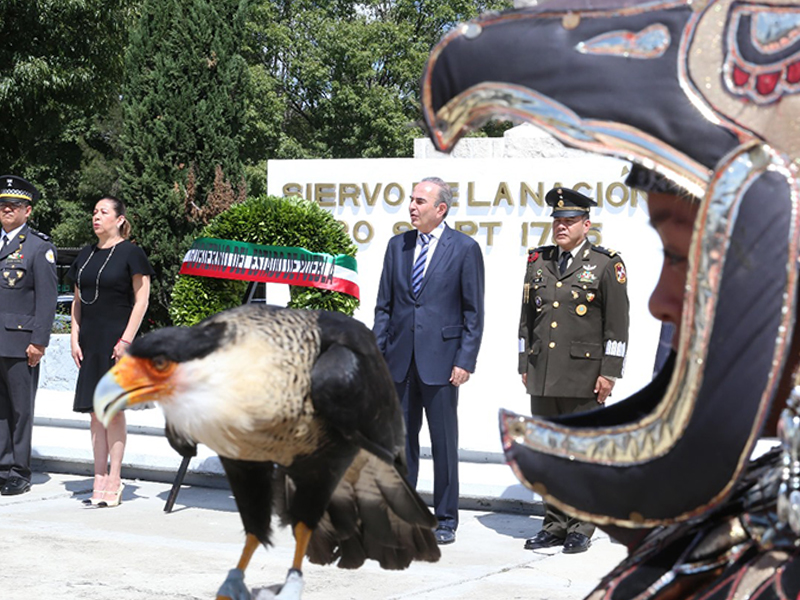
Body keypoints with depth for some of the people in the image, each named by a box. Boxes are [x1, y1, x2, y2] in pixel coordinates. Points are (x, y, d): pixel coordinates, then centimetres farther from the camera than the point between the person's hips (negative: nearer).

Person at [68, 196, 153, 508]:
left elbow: (141, 300, -7)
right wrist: (75, 339, 7)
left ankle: (113, 482, 1)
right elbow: (77, 301, 17)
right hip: (90, 343, 6)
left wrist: (126, 340, -14)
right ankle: (100, 479, 11)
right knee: (95, 411, 6)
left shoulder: (131, 253, -4)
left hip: (116, 343, -6)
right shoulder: (85, 255, 14)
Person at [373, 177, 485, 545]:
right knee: (400, 439, 9)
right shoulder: (398, 245, 10)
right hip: (400, 360, 4)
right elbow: (384, 305, 13)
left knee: (444, 442, 3)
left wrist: (465, 361, -10)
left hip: (441, 359, -4)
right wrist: (376, 352, 5)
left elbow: (474, 311, -3)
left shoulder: (465, 249, -3)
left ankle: (445, 521, 13)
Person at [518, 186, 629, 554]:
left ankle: (581, 529, 8)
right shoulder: (537, 262, 12)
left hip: (584, 378, -5)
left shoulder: (606, 265, -2)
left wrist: (609, 372, -9)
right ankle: (554, 525, 17)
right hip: (542, 376, 5)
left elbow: (617, 323, -4)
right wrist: (524, 365, 13)